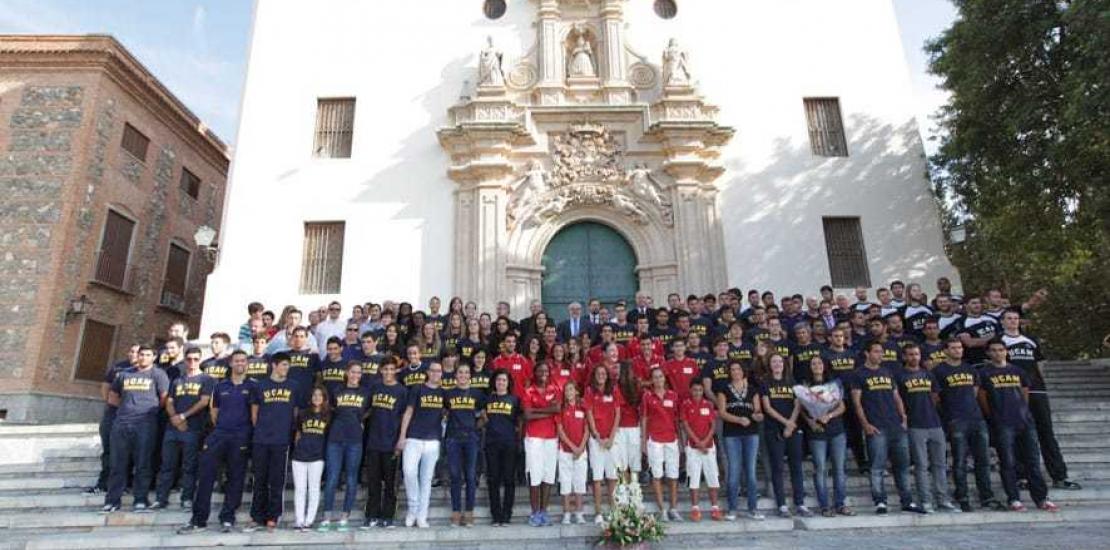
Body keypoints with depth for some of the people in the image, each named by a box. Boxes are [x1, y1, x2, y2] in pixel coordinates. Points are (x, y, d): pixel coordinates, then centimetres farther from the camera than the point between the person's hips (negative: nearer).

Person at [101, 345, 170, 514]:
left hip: (145, 424, -4)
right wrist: (128, 405, 11)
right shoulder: (125, 374, 18)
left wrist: (150, 409, 3)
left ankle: (141, 500, 4)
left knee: (143, 464, -2)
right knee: (118, 464, 6)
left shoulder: (158, 374, 5)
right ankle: (112, 501, 14)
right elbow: (112, 397, 24)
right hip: (121, 423, 4)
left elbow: (164, 398, -1)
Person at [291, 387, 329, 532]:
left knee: (314, 488, 3)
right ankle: (299, 520, 9)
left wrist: (326, 451, 2)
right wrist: (297, 446, 8)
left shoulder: (328, 416, 4)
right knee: (299, 488, 3)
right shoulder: (302, 414, 9)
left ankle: (309, 520, 9)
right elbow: (298, 433, 17)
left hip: (317, 456, -1)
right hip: (299, 456, 2)